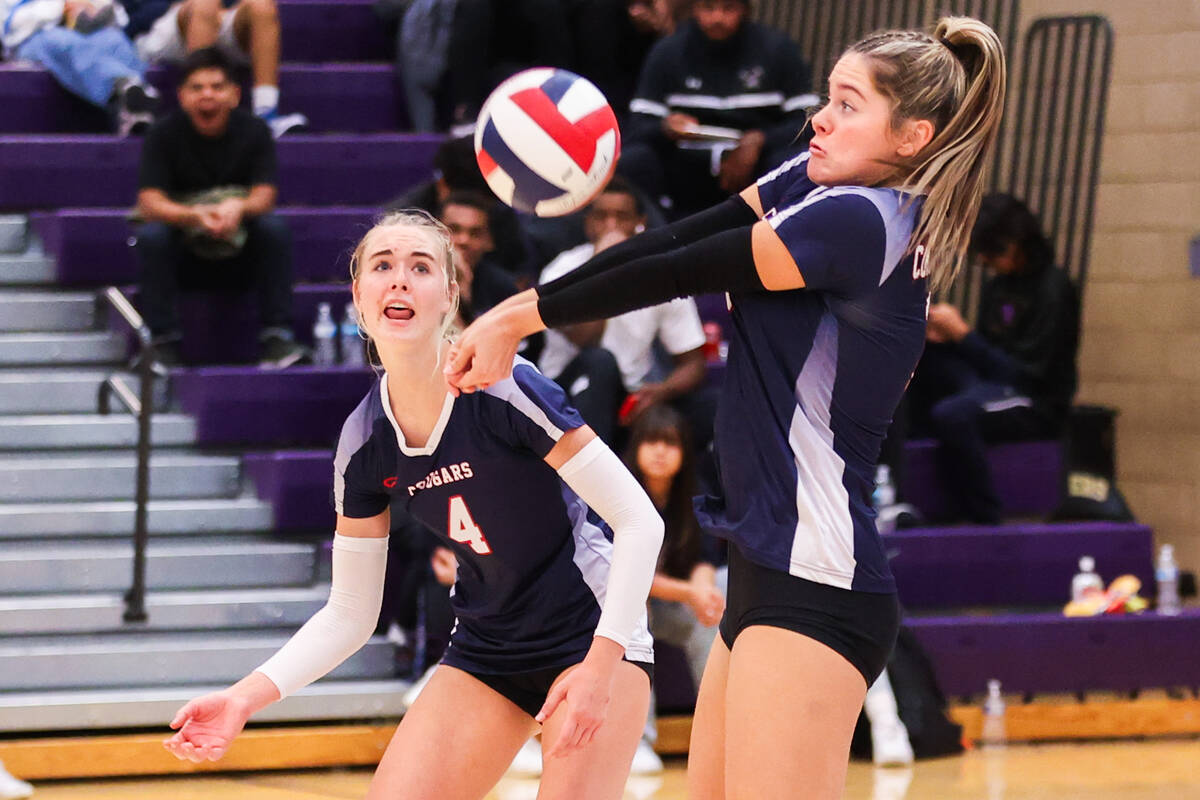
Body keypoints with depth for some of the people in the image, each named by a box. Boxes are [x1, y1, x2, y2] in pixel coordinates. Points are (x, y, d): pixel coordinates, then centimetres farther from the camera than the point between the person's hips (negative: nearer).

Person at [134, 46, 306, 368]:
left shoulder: (254, 131, -5)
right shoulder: (164, 135, -7)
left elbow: (264, 196, -14)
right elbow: (149, 202, -17)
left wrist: (238, 208, -39)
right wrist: (194, 216, -38)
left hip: (241, 255, 1)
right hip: (183, 253, -1)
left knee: (275, 228, -27)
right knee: (151, 235, -30)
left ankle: (276, 336, -25)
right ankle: (164, 341, -25)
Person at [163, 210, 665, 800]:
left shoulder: (503, 388, -20)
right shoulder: (363, 442, -4)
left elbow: (639, 522, -18)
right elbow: (350, 614, 5)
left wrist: (600, 666, -24)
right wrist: (247, 696, -8)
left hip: (592, 636, -5)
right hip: (484, 653, 5)